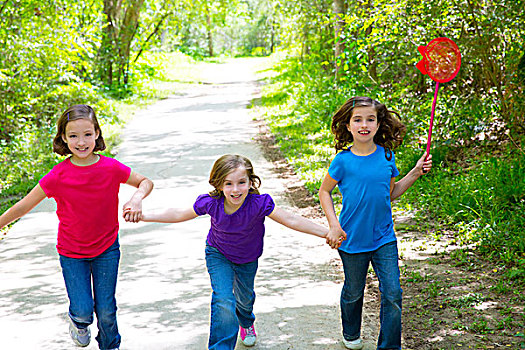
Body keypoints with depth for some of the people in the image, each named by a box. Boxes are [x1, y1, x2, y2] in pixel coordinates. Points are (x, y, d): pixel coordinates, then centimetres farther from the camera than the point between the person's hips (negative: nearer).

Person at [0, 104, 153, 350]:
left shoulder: (111, 168, -15)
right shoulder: (58, 176, -18)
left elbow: (145, 182, 0)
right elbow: (23, 207, -9)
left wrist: (137, 198, -20)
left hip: (107, 249, 1)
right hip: (72, 253, -1)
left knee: (106, 311, 8)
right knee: (83, 311, -6)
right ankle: (77, 321, 32)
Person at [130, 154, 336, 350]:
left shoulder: (259, 204, -36)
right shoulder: (211, 203, -31)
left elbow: (290, 220, -31)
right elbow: (179, 215, -17)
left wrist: (326, 232, -33)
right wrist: (143, 216, -19)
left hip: (247, 259, 1)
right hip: (218, 255, -1)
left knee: (245, 298, 25)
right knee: (223, 300, -20)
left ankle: (246, 322, 61)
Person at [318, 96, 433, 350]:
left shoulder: (386, 155, -3)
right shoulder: (343, 161, -13)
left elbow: (390, 193, 9)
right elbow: (324, 191, 1)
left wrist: (415, 173, 1)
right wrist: (333, 224, -9)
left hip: (384, 238, 2)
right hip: (352, 240, -2)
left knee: (392, 295, -1)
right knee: (353, 292, 17)